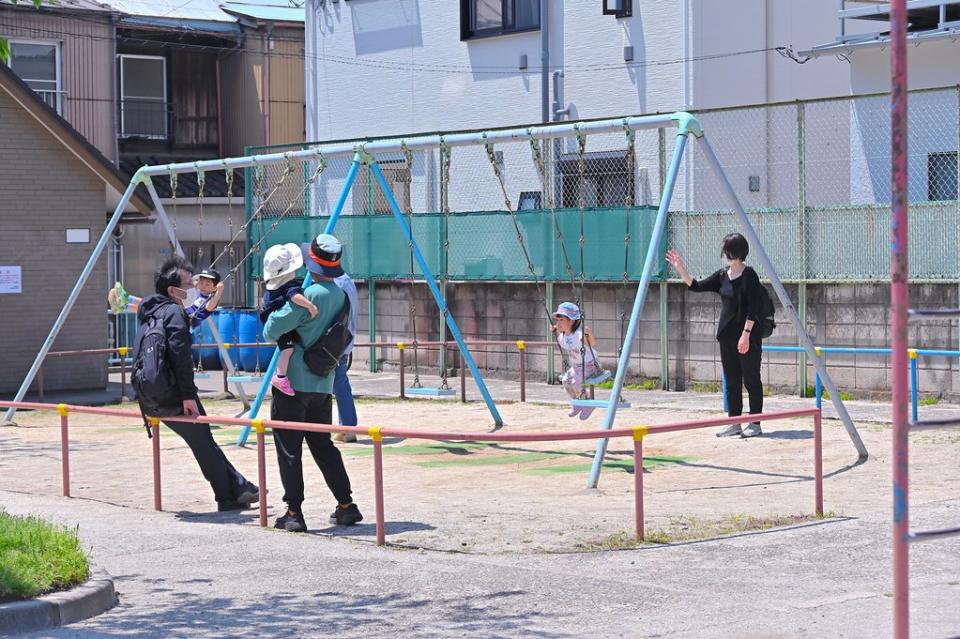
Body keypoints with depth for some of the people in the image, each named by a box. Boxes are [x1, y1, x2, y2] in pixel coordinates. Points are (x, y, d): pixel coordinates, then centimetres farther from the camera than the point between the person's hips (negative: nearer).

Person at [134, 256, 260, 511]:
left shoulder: (148, 313, 18)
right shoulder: (174, 312, -11)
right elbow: (180, 356, -23)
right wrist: (188, 395, -20)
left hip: (150, 398, 9)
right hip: (173, 396, -9)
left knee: (203, 442, 17)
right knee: (204, 445, 4)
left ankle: (238, 488, 22)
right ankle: (228, 498, 12)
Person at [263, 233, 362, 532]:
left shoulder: (307, 296, -17)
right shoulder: (341, 296, 6)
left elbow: (271, 331, -14)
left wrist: (276, 307, 7)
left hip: (293, 383, -7)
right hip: (323, 384, 7)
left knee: (288, 448, 0)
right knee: (323, 444, 17)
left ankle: (294, 513, 0)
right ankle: (346, 506, 15)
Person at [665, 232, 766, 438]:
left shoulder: (749, 275, -12)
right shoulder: (722, 276, 10)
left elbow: (753, 309, -16)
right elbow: (696, 286, 12)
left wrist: (746, 334, -20)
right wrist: (680, 269, 3)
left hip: (747, 338, -8)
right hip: (727, 336, 8)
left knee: (751, 380, 0)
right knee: (732, 381, 10)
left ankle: (755, 424, 7)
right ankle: (734, 423, 15)